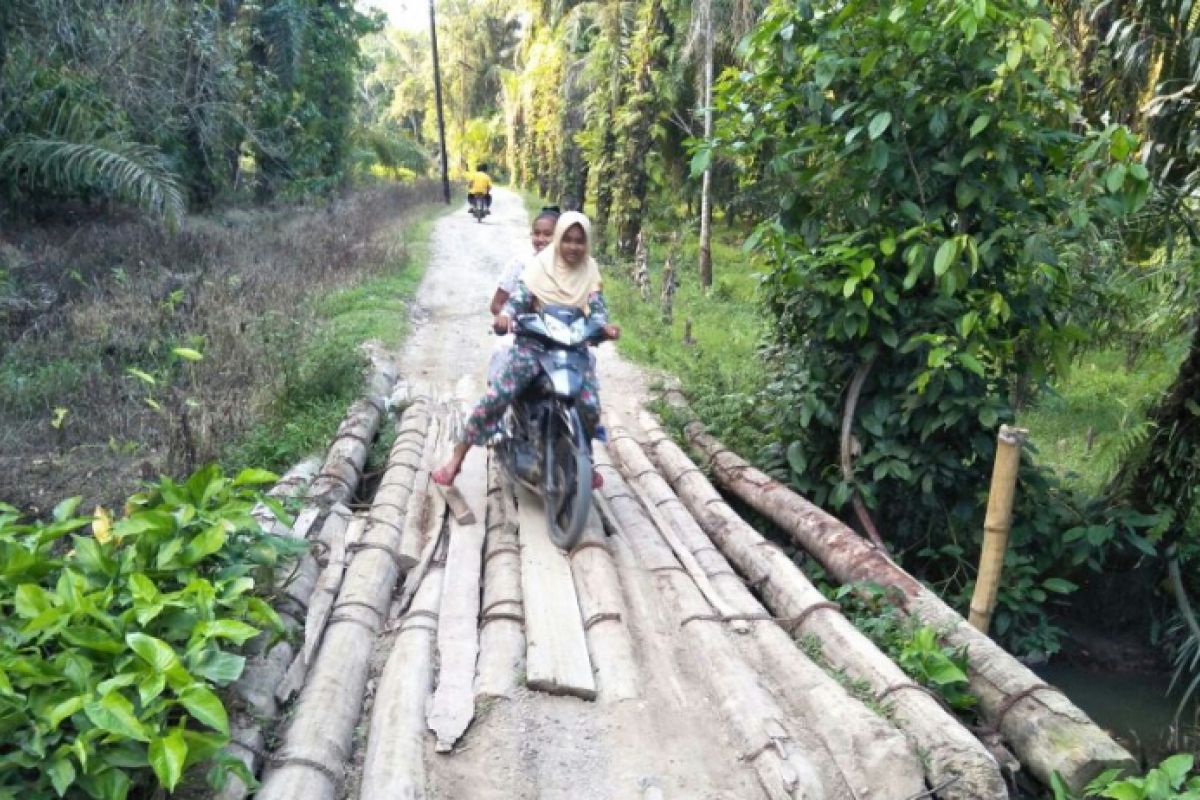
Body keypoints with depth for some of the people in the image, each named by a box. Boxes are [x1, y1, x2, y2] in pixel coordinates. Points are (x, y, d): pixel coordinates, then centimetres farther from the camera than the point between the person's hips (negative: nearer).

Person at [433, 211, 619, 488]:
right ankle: (457, 457, -7)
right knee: (497, 395, -18)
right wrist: (504, 316, -33)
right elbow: (519, 297, -10)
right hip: (535, 342, -2)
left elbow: (596, 305, 3)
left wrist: (604, 325, -20)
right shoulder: (540, 265, -2)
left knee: (590, 407, -14)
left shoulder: (590, 269, 8)